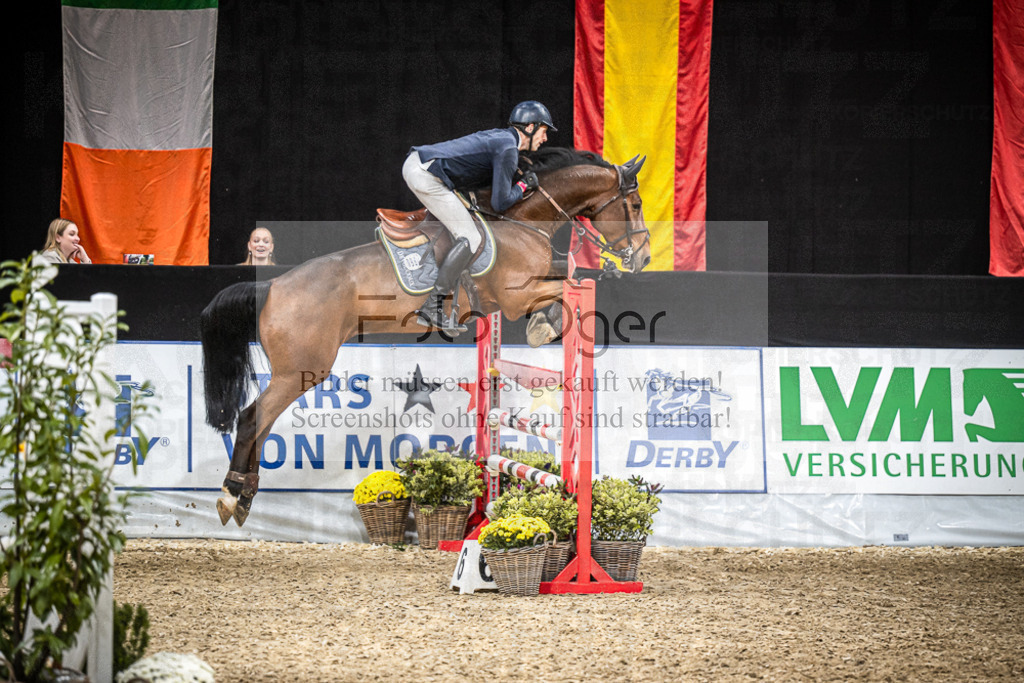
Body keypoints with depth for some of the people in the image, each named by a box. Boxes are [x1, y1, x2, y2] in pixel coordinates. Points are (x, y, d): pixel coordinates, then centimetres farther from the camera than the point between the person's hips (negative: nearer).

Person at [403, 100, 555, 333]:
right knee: (470, 239, -7)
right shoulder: (508, 150, -7)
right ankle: (433, 307, -10)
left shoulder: (499, 136, 21)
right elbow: (500, 202, -10)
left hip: (414, 163, 10)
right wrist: (523, 185, 6)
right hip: (426, 176, -10)